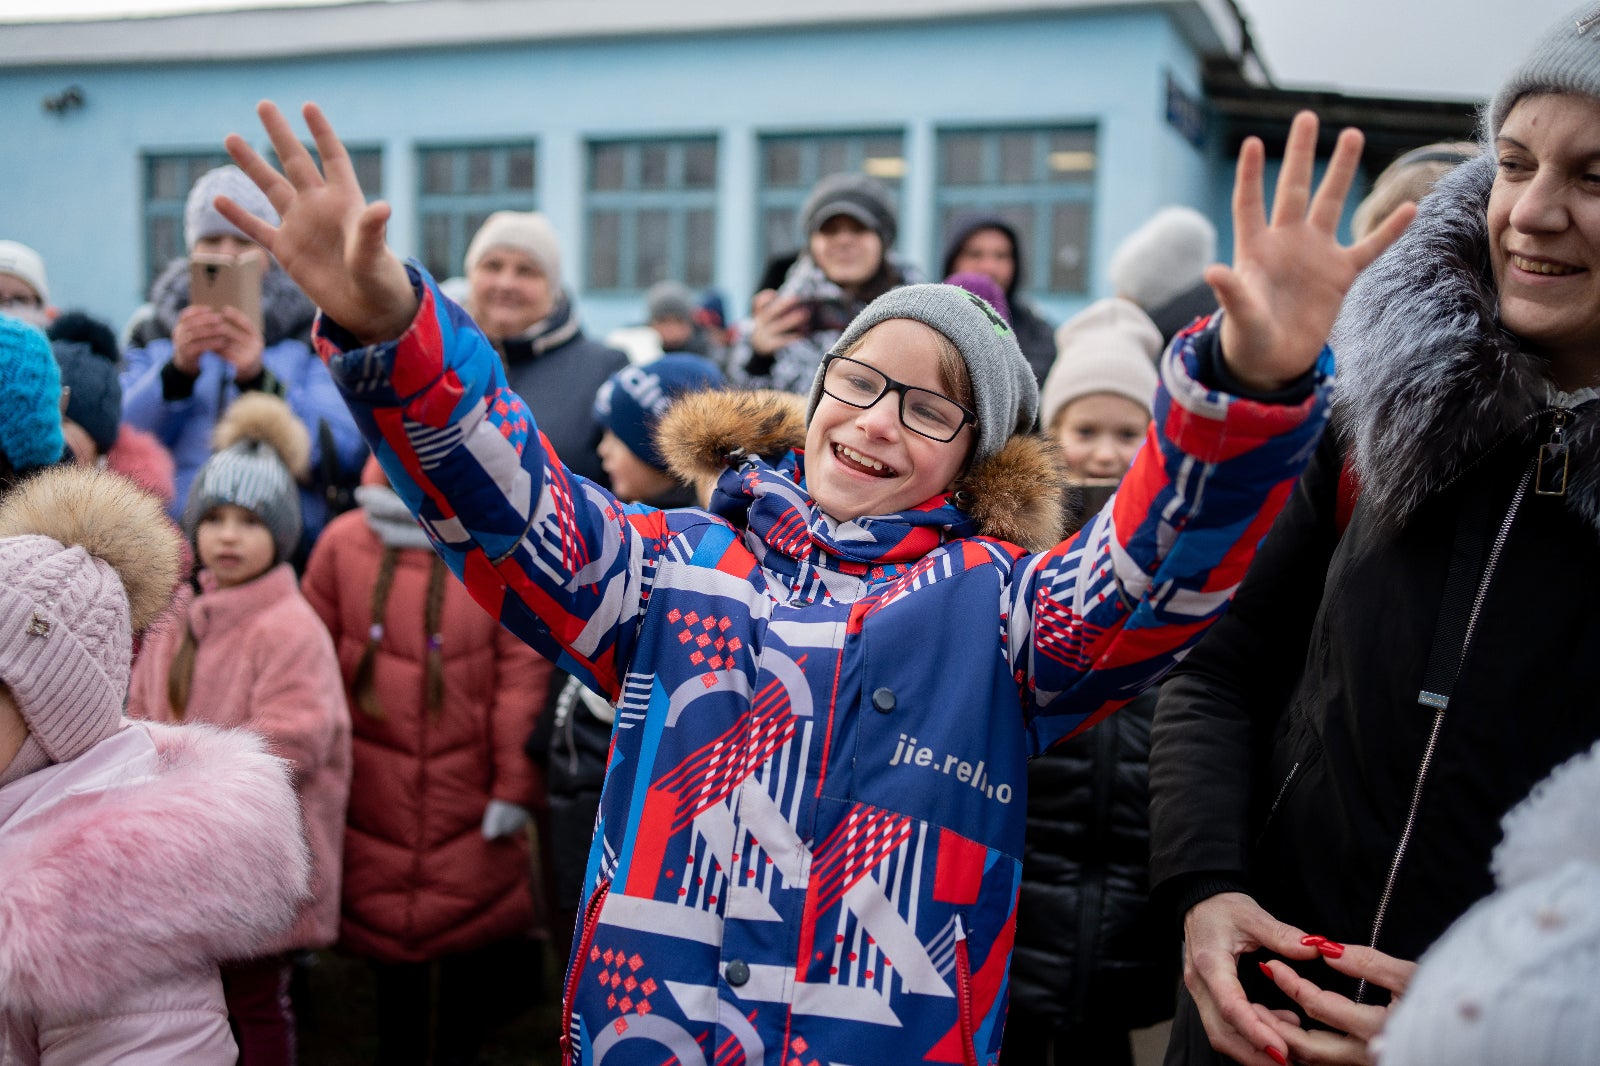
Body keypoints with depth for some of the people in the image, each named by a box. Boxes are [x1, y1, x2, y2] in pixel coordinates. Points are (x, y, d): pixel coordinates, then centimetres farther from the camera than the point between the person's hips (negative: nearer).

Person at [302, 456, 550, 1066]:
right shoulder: (344, 543, 1)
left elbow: (523, 670, -6)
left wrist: (514, 784, -8)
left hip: (469, 793, -1)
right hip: (375, 793, 1)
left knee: (472, 945, 8)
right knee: (387, 931, 12)